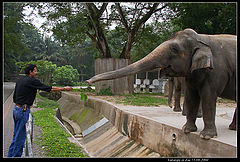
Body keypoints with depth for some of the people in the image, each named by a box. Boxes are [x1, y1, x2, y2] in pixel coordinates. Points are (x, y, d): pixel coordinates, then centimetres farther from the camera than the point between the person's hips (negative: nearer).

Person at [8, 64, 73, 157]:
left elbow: (14, 97, 17)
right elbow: (49, 89, -10)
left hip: (16, 108, 9)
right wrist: (64, 88, -1)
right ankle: (16, 155, 8)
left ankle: (11, 155, 25)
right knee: (20, 136, 0)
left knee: (17, 135, 17)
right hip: (23, 110, -9)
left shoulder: (19, 80, 12)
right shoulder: (32, 81, -13)